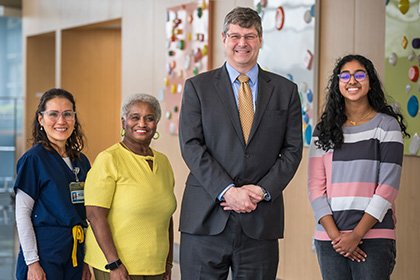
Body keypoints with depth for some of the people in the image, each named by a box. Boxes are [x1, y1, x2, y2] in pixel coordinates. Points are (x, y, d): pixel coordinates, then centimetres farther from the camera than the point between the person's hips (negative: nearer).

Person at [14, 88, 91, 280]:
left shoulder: (81, 161, 10)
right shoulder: (34, 159, -7)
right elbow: (22, 214, -10)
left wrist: (87, 260, 12)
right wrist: (32, 262, -15)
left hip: (75, 251, 6)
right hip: (45, 250, -6)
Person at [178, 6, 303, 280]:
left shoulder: (285, 90, 11)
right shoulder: (198, 87, 7)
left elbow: (293, 149, 7)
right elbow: (191, 146, -3)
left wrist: (262, 191, -9)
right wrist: (227, 191, -14)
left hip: (261, 222, 1)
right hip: (206, 218, -1)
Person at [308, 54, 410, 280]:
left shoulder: (387, 125, 2)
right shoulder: (324, 130, 10)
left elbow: (388, 186, -4)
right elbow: (315, 186, 4)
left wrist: (357, 234, -11)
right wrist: (334, 234, -8)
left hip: (373, 236, -2)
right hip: (329, 238, 3)